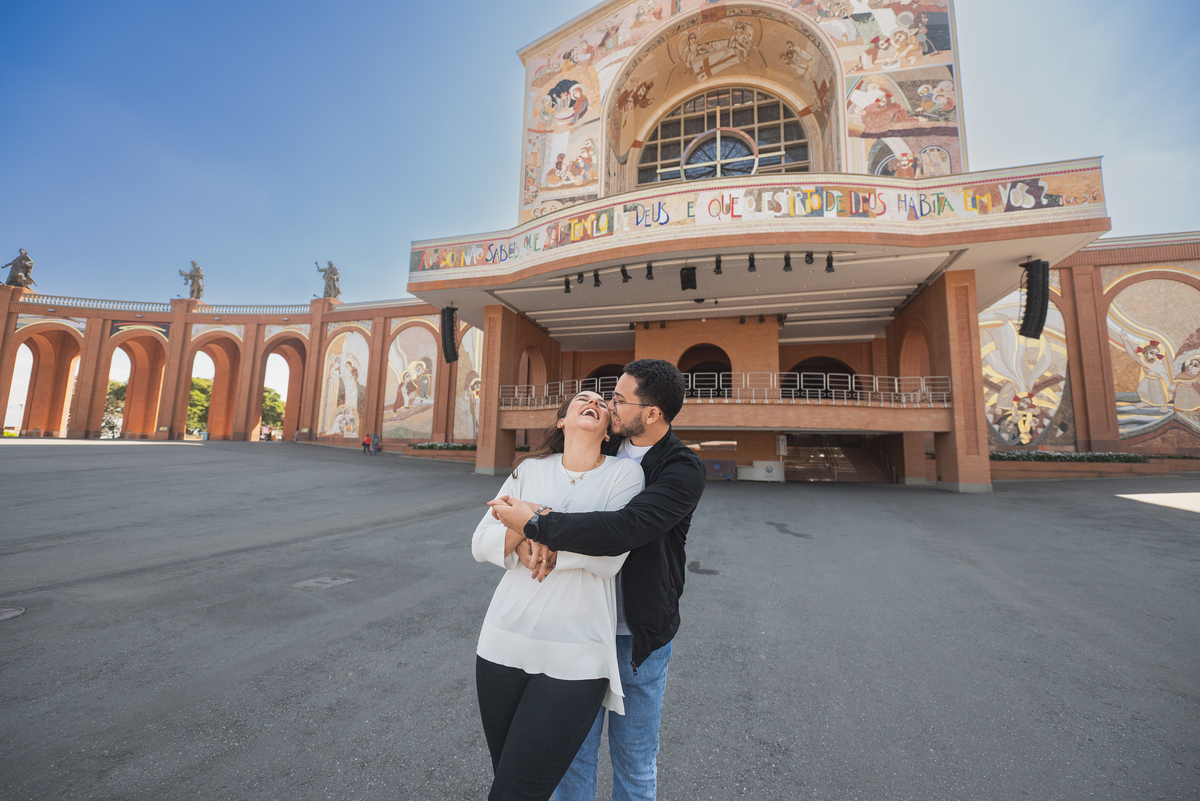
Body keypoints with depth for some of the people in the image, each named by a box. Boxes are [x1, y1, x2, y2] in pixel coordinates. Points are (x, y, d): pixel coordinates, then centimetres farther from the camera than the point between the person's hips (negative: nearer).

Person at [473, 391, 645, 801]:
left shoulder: (624, 472, -4)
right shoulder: (530, 469, 7)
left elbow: (609, 556, -16)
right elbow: (481, 543, 3)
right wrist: (523, 533, -18)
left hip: (574, 658, -3)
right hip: (503, 643, 4)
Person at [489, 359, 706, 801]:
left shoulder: (683, 471, -19)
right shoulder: (604, 448, -1)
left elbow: (625, 529, -32)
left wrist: (535, 524, -27)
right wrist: (545, 523, -20)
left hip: (638, 636, -4)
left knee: (634, 763, 18)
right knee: (573, 750, 21)